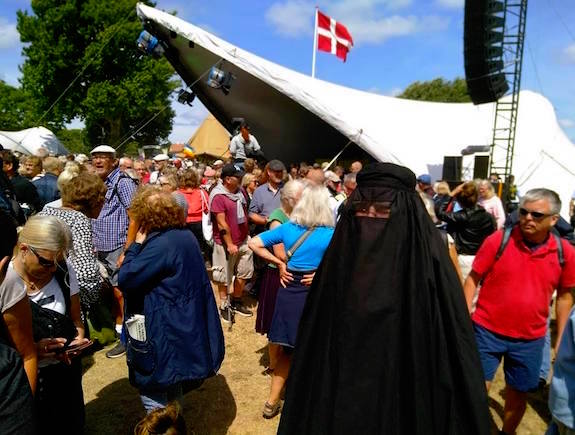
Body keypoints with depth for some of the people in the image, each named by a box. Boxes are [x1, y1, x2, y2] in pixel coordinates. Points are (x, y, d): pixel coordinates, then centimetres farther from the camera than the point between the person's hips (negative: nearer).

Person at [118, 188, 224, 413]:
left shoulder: (161, 244, -24)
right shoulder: (185, 235, 6)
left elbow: (125, 280, -23)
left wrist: (136, 244, -12)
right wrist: (142, 245, 7)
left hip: (164, 331, -10)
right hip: (183, 325, 10)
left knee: (153, 390, 8)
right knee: (172, 383, 27)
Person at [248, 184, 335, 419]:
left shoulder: (288, 228, -3)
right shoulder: (330, 234, -12)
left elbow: (253, 243, -1)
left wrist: (278, 262, 0)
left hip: (288, 293, 3)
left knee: (288, 349, 19)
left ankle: (272, 402, 28)